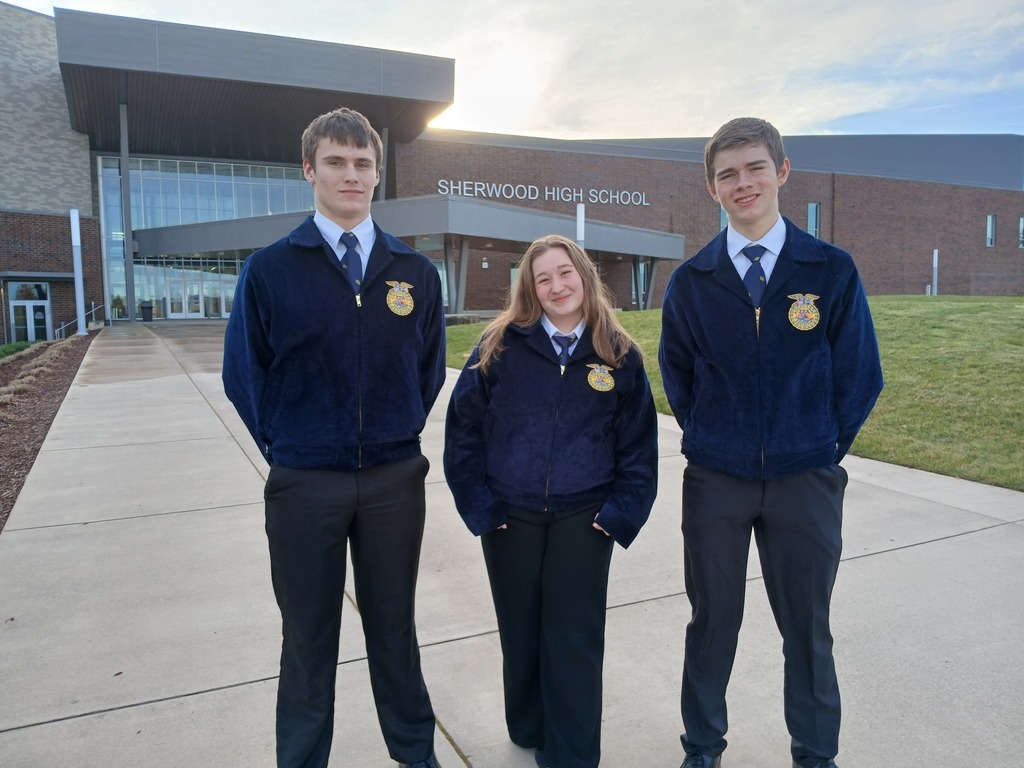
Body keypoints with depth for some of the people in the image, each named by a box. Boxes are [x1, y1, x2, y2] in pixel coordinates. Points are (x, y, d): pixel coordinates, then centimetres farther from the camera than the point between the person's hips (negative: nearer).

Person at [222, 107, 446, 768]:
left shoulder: (415, 272, 2)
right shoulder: (270, 270, -4)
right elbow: (244, 374, 2)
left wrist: (401, 434, 7)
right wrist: (286, 447, 3)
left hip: (394, 480, 2)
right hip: (304, 483, -1)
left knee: (394, 625, 18)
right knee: (309, 637, 14)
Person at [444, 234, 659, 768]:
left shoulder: (619, 355, 0)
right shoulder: (501, 346, -3)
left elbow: (638, 442, 5)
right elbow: (463, 425, 1)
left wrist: (623, 511, -4)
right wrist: (476, 501, -3)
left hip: (583, 518, 0)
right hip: (509, 516, 1)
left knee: (574, 639, 4)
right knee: (520, 632, 14)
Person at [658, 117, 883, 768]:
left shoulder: (832, 270, -4)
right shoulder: (691, 281, -1)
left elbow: (860, 378, 2)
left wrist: (822, 449, 2)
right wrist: (711, 441, 6)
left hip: (806, 482, 0)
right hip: (715, 481, 1)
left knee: (807, 625, 13)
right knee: (713, 619, 14)